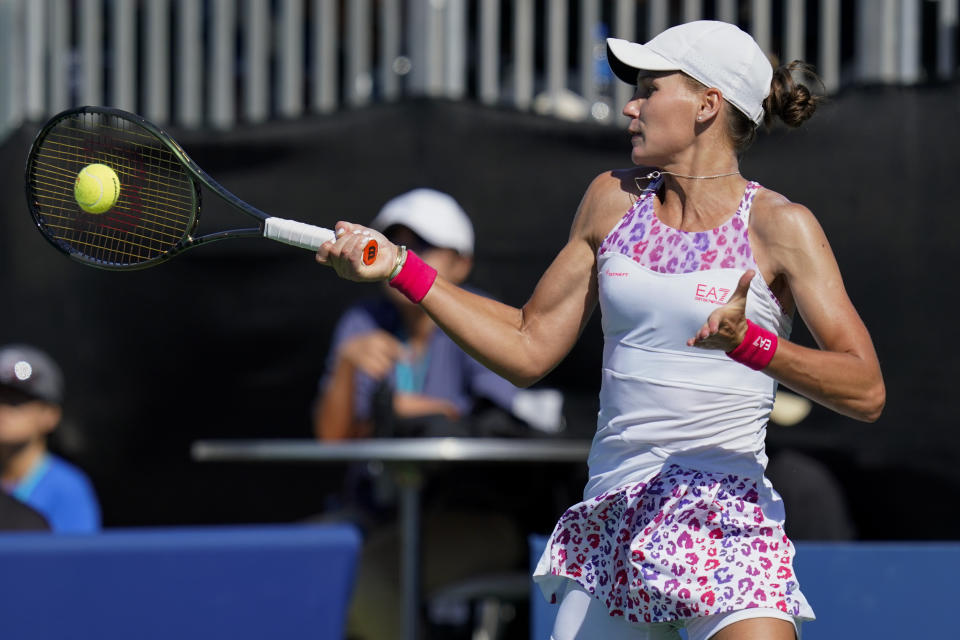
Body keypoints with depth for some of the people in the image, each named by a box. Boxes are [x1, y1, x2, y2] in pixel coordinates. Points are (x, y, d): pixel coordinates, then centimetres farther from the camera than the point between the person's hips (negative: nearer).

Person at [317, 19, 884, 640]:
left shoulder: (779, 226, -4)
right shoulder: (614, 199, 11)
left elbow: (867, 392, -11)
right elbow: (531, 347, 17)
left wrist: (748, 343, -25)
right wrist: (399, 267, 13)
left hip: (724, 522, -5)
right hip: (609, 517, 5)